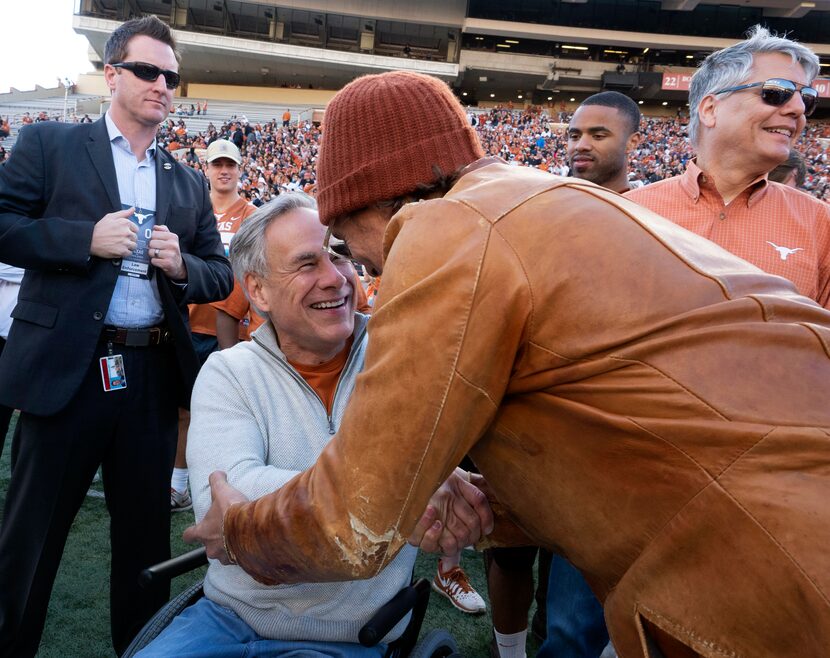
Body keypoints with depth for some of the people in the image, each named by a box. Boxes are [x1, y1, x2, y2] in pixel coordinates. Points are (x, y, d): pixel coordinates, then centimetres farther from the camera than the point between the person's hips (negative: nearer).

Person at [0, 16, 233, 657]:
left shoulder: (189, 183, 13)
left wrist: (182, 265, -9)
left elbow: (221, 275, 12)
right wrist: (86, 238, -16)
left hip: (155, 375, 4)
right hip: (66, 369, -3)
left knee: (146, 528, 15)